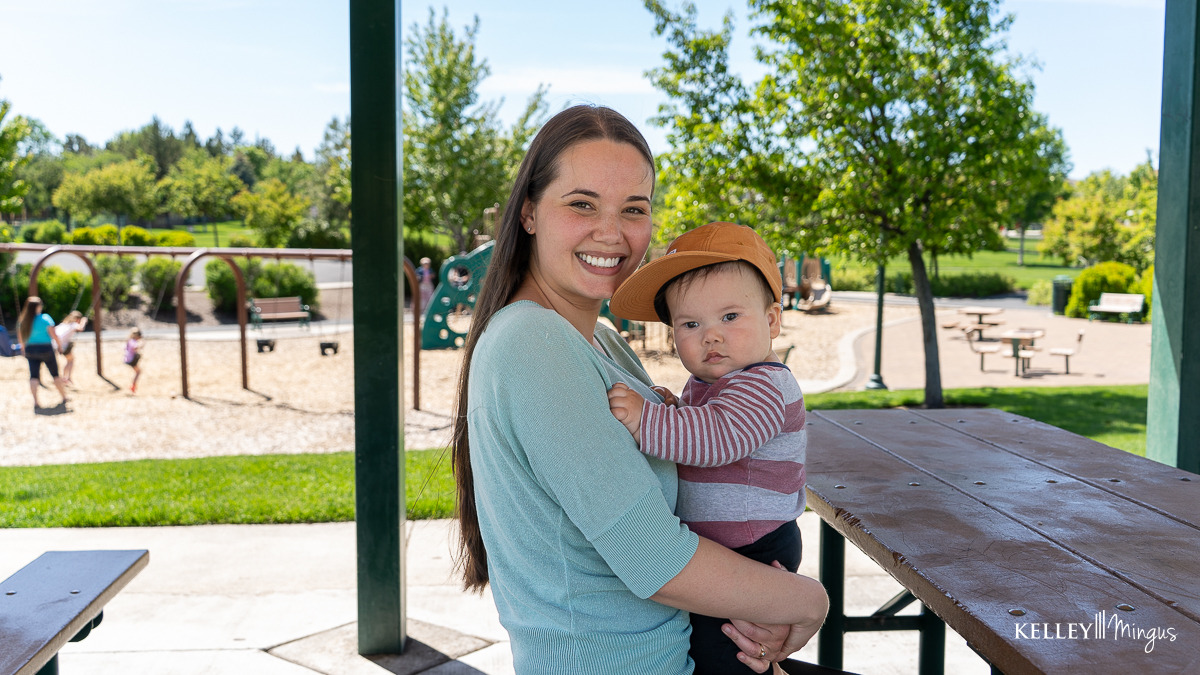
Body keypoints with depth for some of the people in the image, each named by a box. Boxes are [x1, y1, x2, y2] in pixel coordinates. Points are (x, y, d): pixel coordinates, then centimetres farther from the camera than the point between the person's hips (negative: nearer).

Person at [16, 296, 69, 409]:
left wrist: (23, 347, 26)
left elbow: (20, 337, 10)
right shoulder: (45, 318, -12)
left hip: (30, 350, 3)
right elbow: (53, 334, -14)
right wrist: (59, 346, -1)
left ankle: (35, 401, -13)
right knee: (55, 374, 11)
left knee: (34, 376, 1)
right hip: (46, 349, -3)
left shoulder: (22, 321, 2)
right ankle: (64, 397, 20)